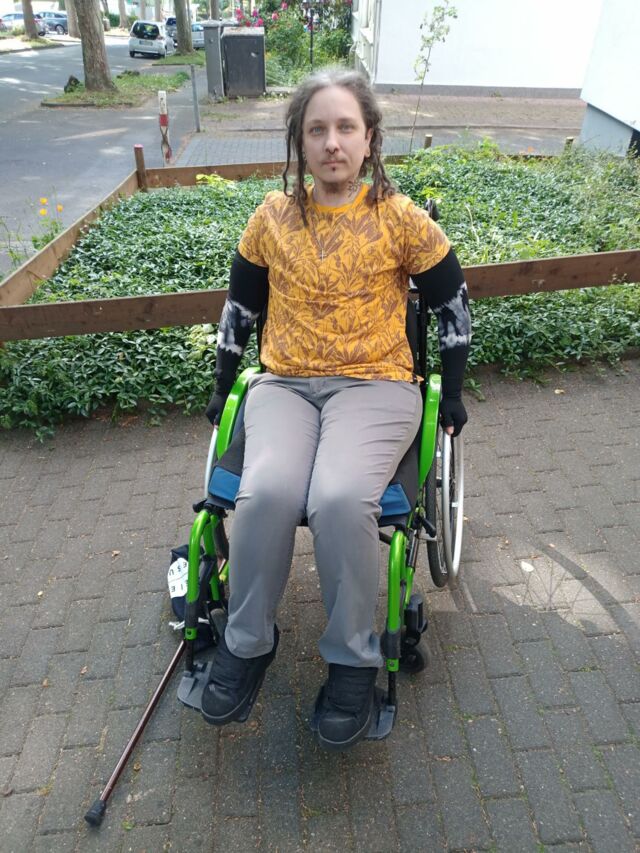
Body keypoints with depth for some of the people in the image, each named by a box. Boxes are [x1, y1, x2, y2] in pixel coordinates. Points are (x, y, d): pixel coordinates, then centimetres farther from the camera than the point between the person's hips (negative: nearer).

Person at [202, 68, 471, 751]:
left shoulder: (400, 218, 1)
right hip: (284, 384, 2)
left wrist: (453, 395, 11)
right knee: (266, 493, -28)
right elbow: (240, 303, 18)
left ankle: (353, 657, -6)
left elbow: (450, 300, 11)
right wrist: (222, 385, 20)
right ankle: (246, 641, -2)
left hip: (376, 384, -2)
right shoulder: (273, 216, 8)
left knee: (340, 499, -31)